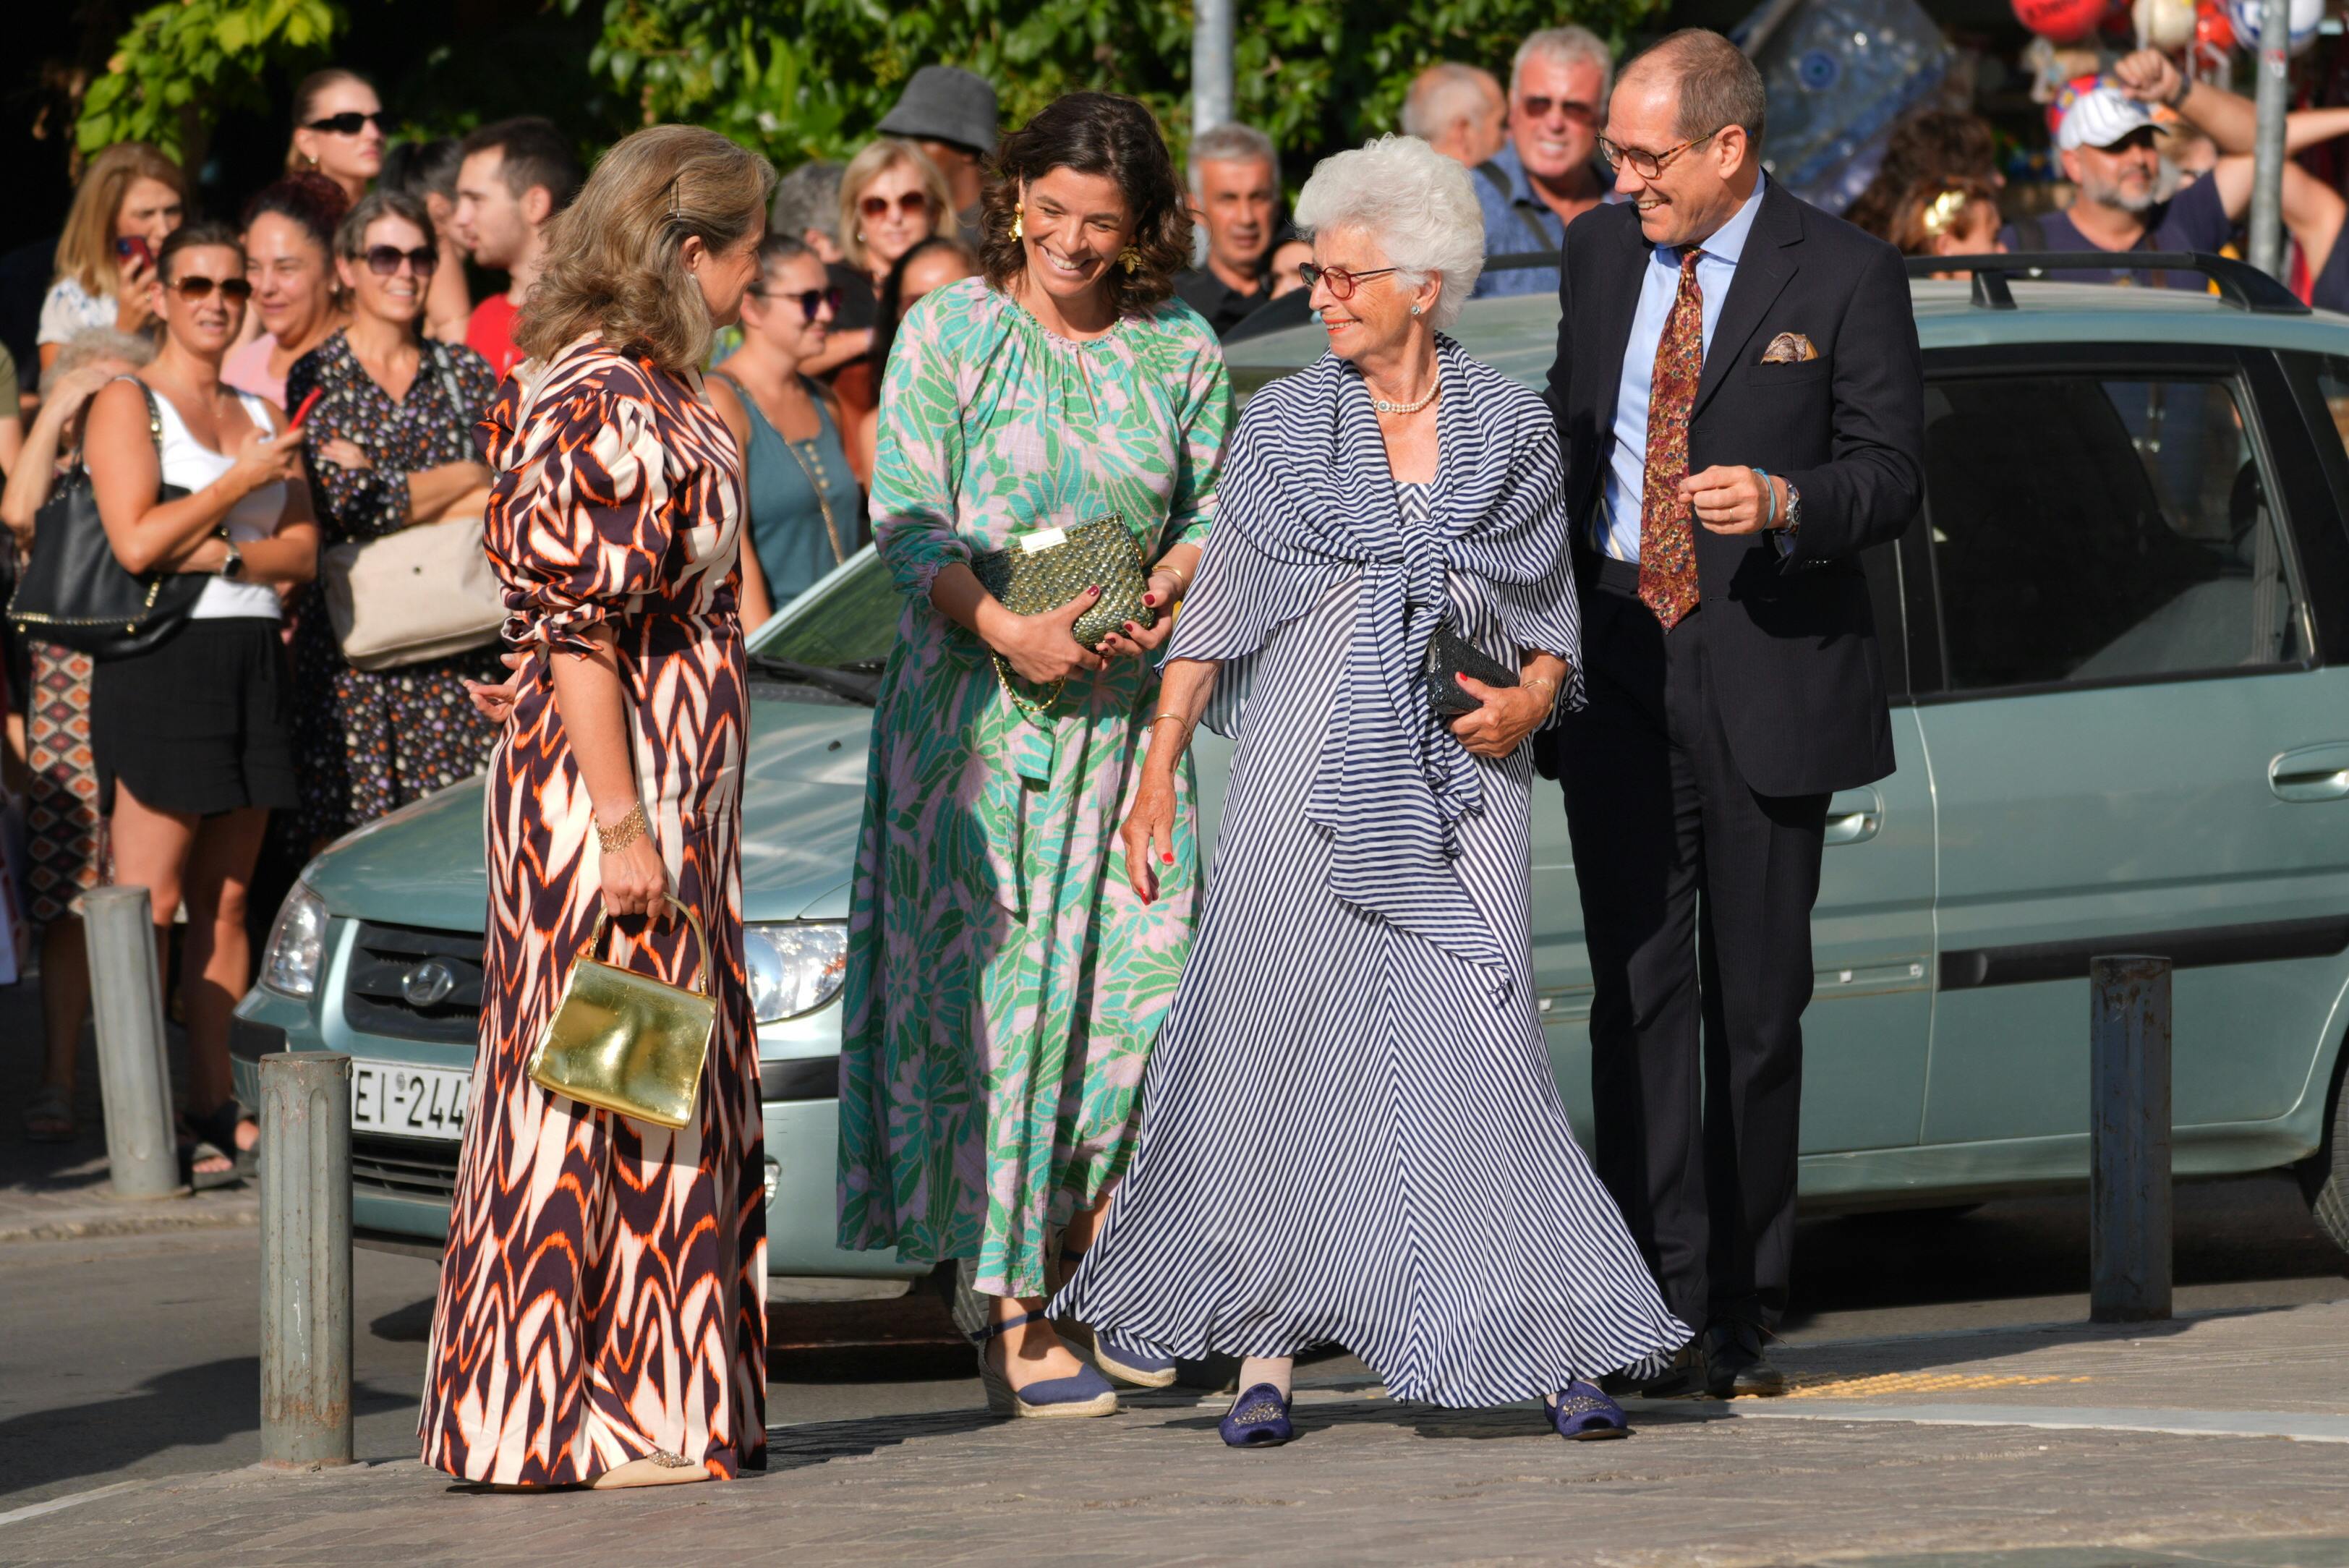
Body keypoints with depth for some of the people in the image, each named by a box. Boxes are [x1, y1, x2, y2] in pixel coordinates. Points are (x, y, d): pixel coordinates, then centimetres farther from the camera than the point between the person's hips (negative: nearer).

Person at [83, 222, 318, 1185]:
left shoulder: (264, 419, 19)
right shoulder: (126, 407, 0)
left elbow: (301, 553, 9)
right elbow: (137, 541, -13)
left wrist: (220, 554, -9)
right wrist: (242, 482, -9)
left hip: (252, 663, 6)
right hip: (158, 662, -6)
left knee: (226, 899, 6)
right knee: (151, 899, -9)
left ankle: (217, 1108, 7)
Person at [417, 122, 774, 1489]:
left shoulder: (647, 391, 16)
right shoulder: (605, 404, -16)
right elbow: (579, 632, -21)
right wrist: (622, 825, -23)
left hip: (666, 801, 10)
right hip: (610, 797, -10)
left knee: (672, 1104, 12)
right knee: (606, 1101, -6)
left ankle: (659, 1408, 17)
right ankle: (574, 1423, -3)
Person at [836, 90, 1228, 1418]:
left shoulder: (1182, 353, 8)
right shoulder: (951, 332, -1)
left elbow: (1214, 514, 12)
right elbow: (910, 521, -6)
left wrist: (1161, 601, -9)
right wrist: (1006, 629, -20)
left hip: (1125, 710, 3)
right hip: (973, 706, -3)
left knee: (1138, 982, -4)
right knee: (992, 993, -6)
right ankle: (1015, 1321, -5)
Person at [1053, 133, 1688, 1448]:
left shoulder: (1514, 425, 6)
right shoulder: (1283, 424, 7)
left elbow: (1554, 613, 12)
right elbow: (1219, 608, 8)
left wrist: (1534, 697, -8)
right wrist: (1160, 768, 2)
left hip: (1460, 781, -1)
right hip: (1312, 775, 1)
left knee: (1483, 1044, -8)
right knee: (1284, 1050, -1)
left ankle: (1565, 1353, -6)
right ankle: (1268, 1356, 6)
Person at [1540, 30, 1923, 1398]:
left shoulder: (1845, 276, -4)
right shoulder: (1601, 255, 10)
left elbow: (1894, 477, -3)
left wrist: (1785, 504, -22)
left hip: (1767, 680, -3)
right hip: (1617, 669, 3)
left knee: (1758, 1004, 3)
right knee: (1639, 993, -4)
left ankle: (1745, 1314, 10)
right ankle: (1665, 1303, -5)